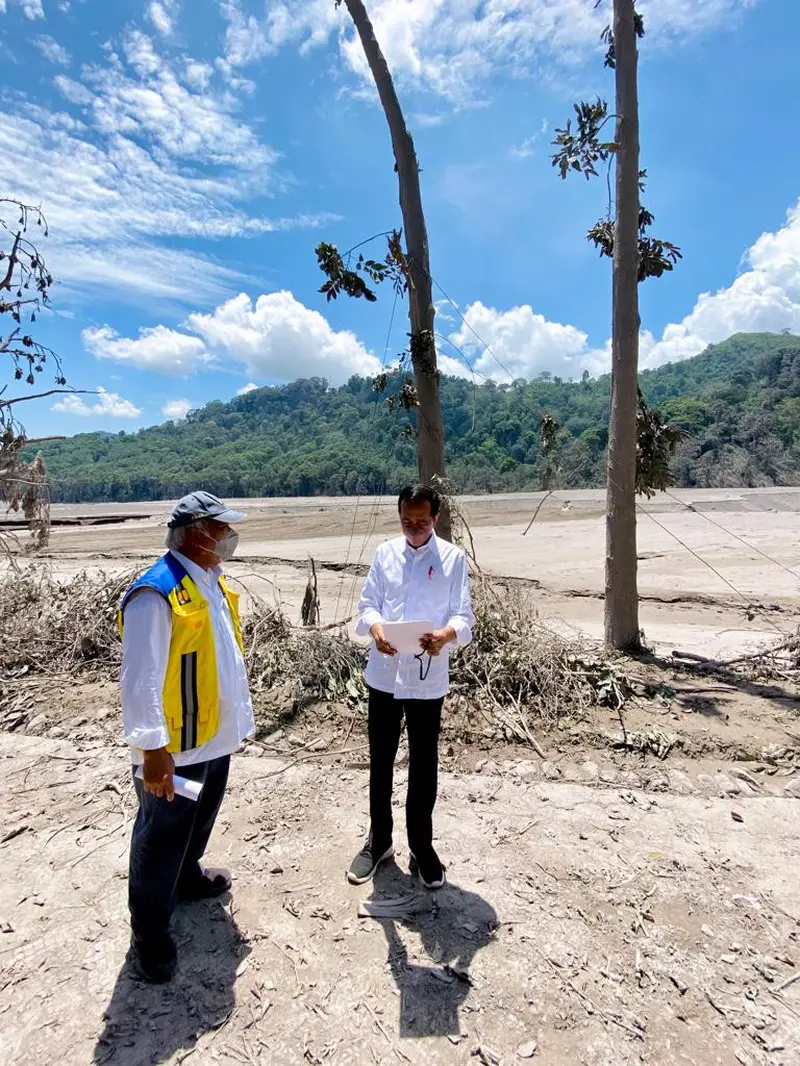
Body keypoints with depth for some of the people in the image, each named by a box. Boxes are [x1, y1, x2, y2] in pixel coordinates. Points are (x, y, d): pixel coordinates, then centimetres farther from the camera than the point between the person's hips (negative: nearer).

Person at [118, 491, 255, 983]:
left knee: (199, 822, 28)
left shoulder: (215, 581, 3)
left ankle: (187, 876, 53)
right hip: (174, 748, -8)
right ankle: (150, 933, 32)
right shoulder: (157, 592, -25)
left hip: (216, 735, 8)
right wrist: (152, 749, -24)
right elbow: (141, 679, -26)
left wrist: (238, 716, 16)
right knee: (161, 837, 12)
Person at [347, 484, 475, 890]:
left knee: (424, 765, 11)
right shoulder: (385, 553, 4)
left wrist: (446, 634, -29)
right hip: (384, 674, 2)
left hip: (428, 678, -2)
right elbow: (368, 604, 2)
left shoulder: (453, 558, -3)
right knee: (380, 761, 15)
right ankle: (379, 840, 35)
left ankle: (421, 846, 30)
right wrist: (375, 628, -21)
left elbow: (464, 614, -6)